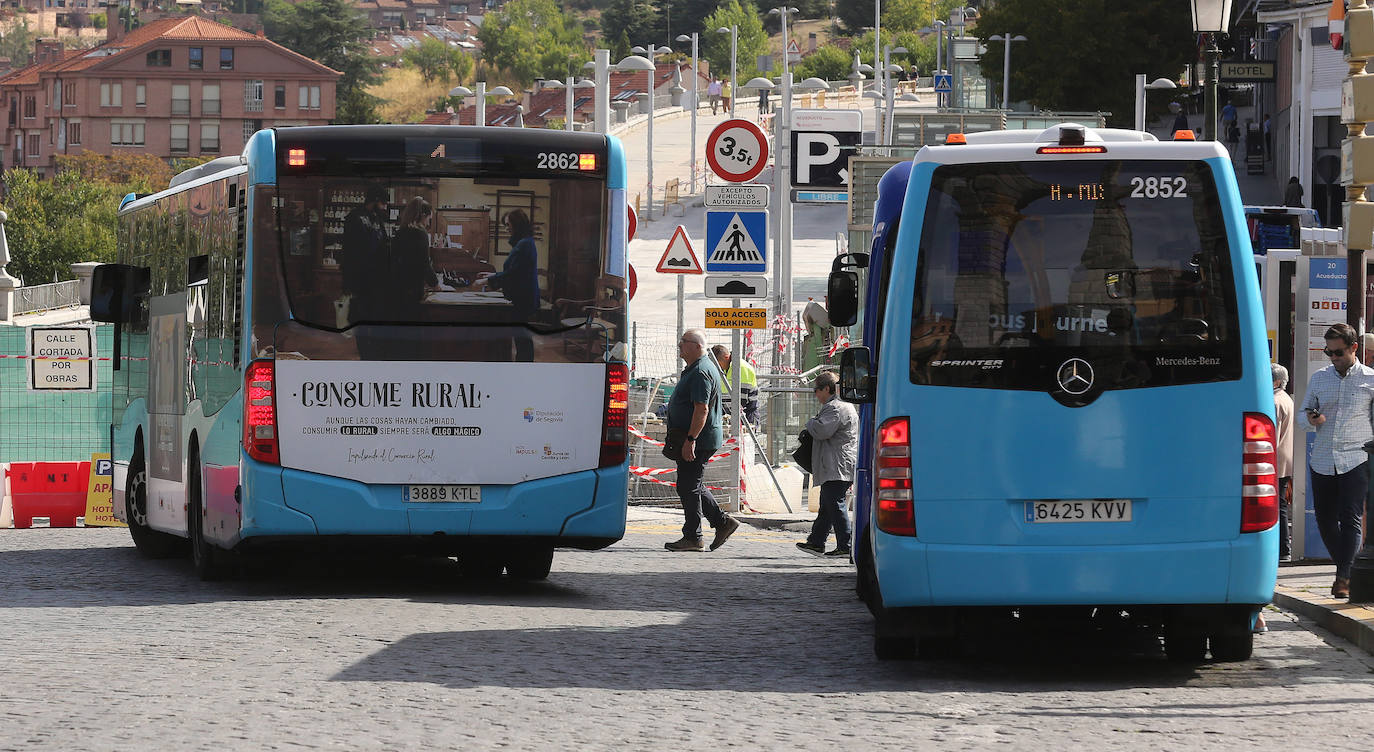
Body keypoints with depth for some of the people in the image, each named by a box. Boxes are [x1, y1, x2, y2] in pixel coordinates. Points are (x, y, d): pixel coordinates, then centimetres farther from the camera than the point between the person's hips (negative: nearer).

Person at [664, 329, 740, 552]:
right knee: (693, 486, 15)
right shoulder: (693, 370, 18)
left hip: (697, 441, -11)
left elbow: (702, 409, -24)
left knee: (688, 487, -6)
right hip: (692, 442, 11)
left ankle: (692, 538, -1)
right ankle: (723, 522, 17)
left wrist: (690, 440, -27)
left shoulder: (701, 373, -17)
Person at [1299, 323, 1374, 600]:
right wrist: (1311, 419, -4)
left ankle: (1344, 578, -11)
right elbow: (1303, 412, 19)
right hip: (1322, 460, 4)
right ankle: (1345, 569, 25)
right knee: (1325, 520, 7)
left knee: (1350, 520, -11)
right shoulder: (1319, 378, 12)